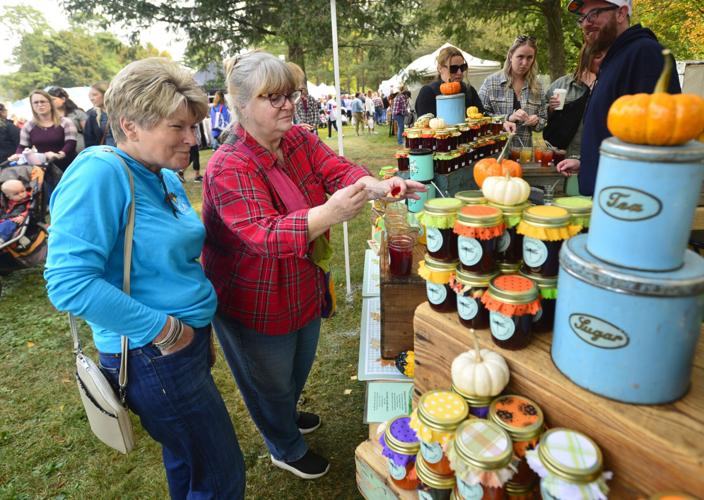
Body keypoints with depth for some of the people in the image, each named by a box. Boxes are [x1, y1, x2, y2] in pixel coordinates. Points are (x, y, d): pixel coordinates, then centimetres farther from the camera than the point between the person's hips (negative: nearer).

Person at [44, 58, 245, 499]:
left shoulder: (167, 177, 6)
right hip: (154, 358, -8)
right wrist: (164, 329, -22)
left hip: (188, 343, 8)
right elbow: (69, 282, -27)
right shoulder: (100, 173, -20)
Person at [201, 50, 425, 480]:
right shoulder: (229, 168, -27)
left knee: (300, 366, 30)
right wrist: (330, 213, -53)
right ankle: (287, 450, 49)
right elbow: (265, 235, -38)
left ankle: (286, 415, 63)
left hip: (305, 287, 7)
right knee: (271, 380, 19)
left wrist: (377, 185, -40)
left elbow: (338, 170, -18)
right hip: (256, 304, -7)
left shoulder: (300, 139, -5)